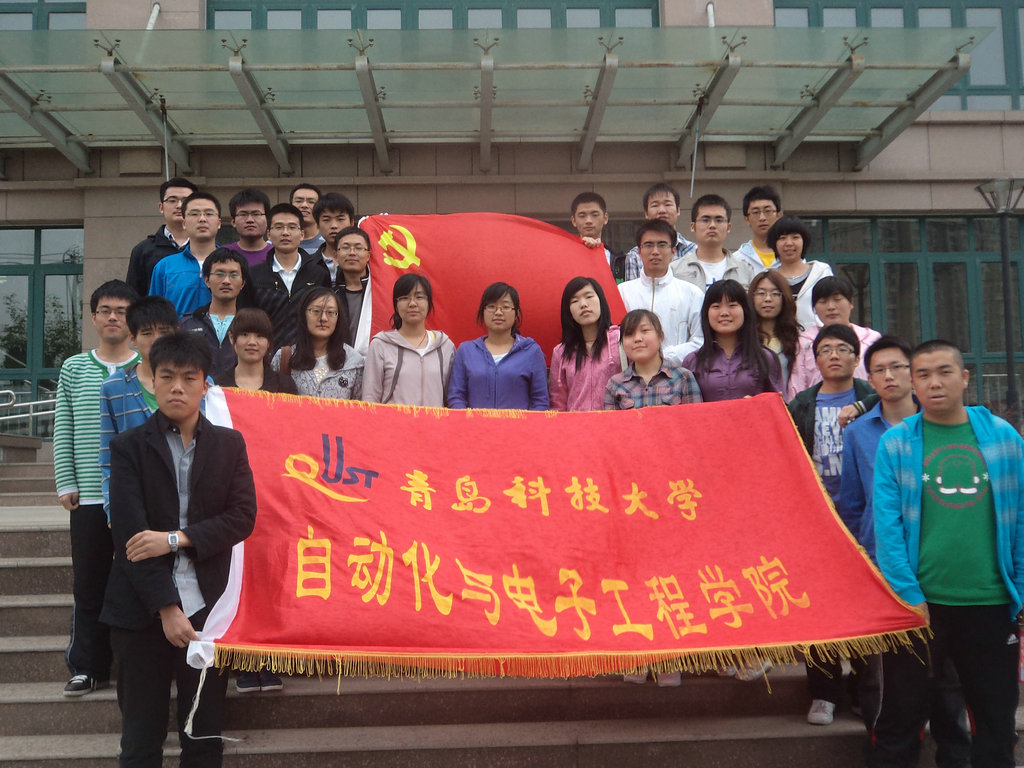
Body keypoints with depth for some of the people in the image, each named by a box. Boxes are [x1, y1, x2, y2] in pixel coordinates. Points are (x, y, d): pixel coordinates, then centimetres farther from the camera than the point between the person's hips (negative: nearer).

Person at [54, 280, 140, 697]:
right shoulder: (74, 368, 10)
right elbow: (63, 431, 8)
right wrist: (66, 483, 1)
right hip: (88, 496, 2)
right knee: (88, 586, 7)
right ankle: (87, 668, 19)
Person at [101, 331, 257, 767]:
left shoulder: (229, 444, 7)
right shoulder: (128, 447, 1)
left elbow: (243, 517, -1)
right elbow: (128, 533, -7)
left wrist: (176, 538, -14)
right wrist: (166, 608, -13)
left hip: (206, 604, 1)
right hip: (142, 610, -1)